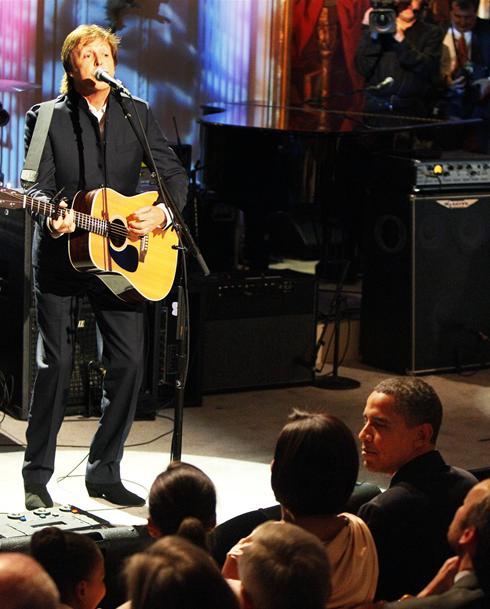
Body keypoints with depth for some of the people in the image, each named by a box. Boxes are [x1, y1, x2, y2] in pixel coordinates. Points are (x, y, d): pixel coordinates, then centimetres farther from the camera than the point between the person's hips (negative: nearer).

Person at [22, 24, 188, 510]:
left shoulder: (138, 115, 7)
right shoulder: (47, 118, -1)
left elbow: (174, 174, 7)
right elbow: (40, 185, -8)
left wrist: (161, 213, -12)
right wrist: (53, 219, -28)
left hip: (120, 256, 3)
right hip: (60, 256, -3)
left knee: (128, 364, -1)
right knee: (55, 364, -4)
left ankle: (104, 473, 13)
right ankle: (37, 479, 7)